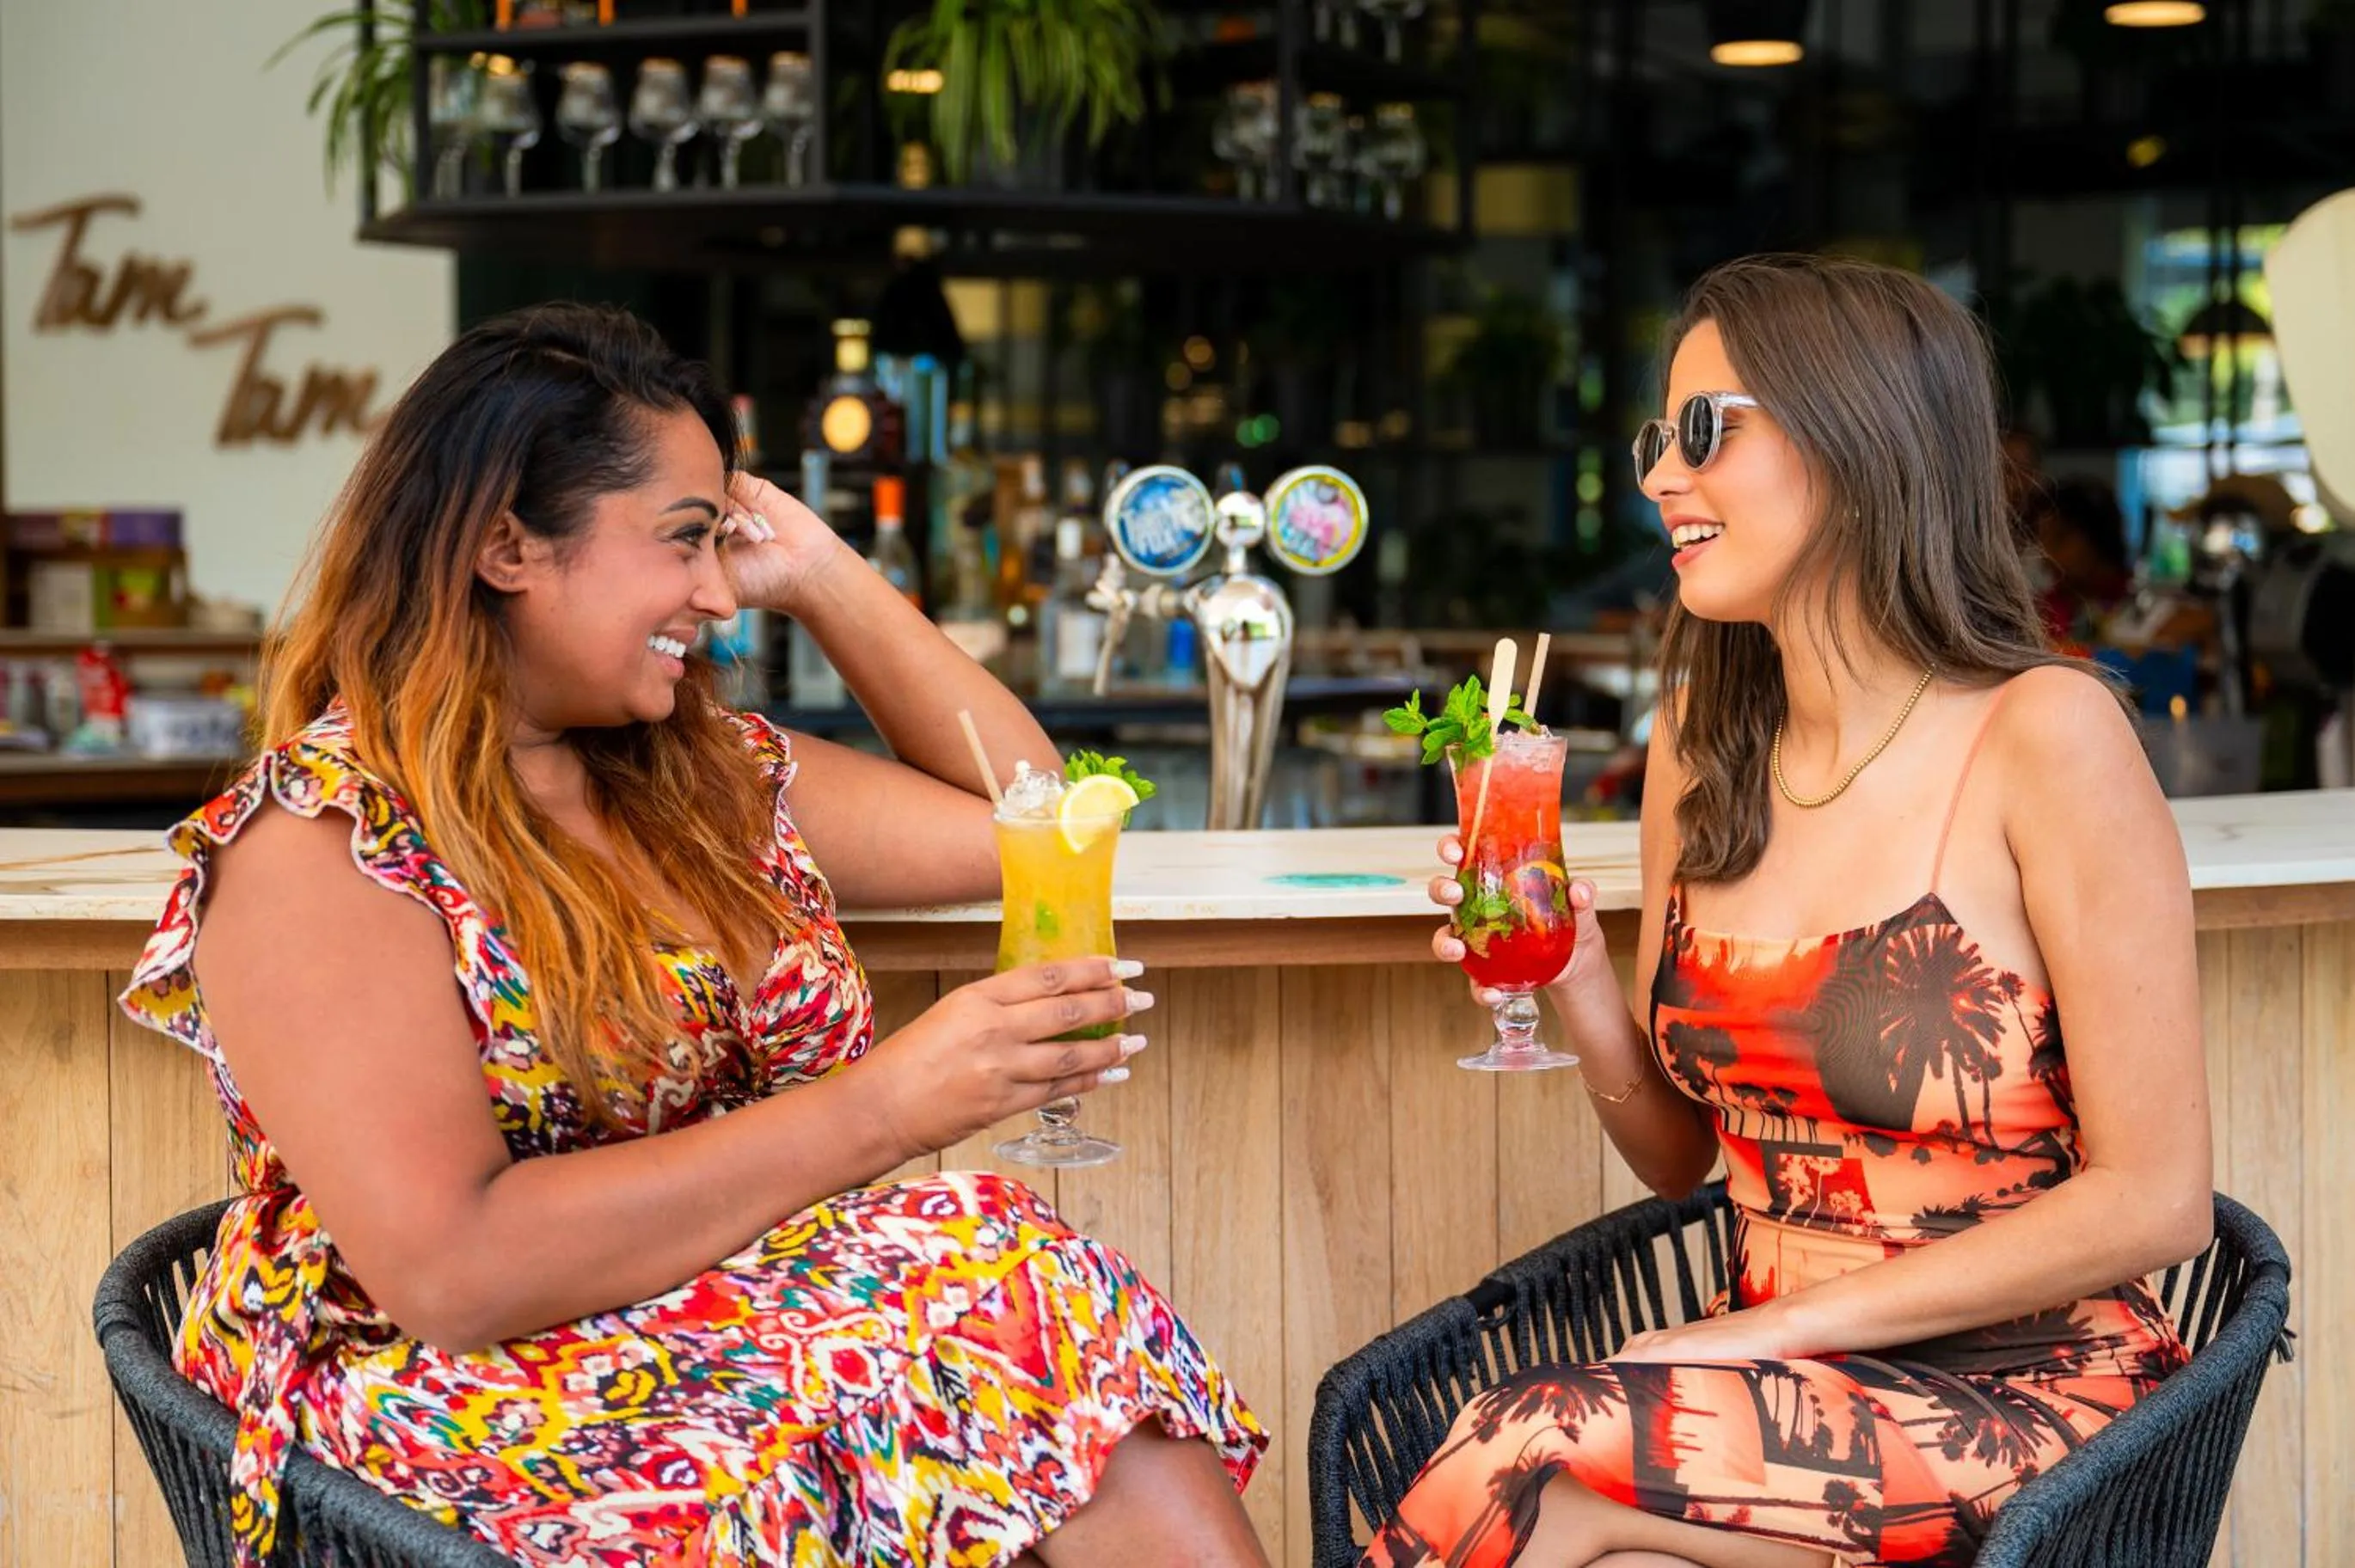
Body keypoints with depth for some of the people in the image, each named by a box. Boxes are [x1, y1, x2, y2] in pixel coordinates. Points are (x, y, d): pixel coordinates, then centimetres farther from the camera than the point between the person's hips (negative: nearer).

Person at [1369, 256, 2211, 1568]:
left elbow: (2154, 1203, -12)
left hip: (2028, 1399, -4)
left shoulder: (2040, 735, -10)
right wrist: (1579, 987, -5)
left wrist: (1785, 1323, -14)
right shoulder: (1702, 738, 8)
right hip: (1798, 1393, 4)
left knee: (1531, 1460, -26)